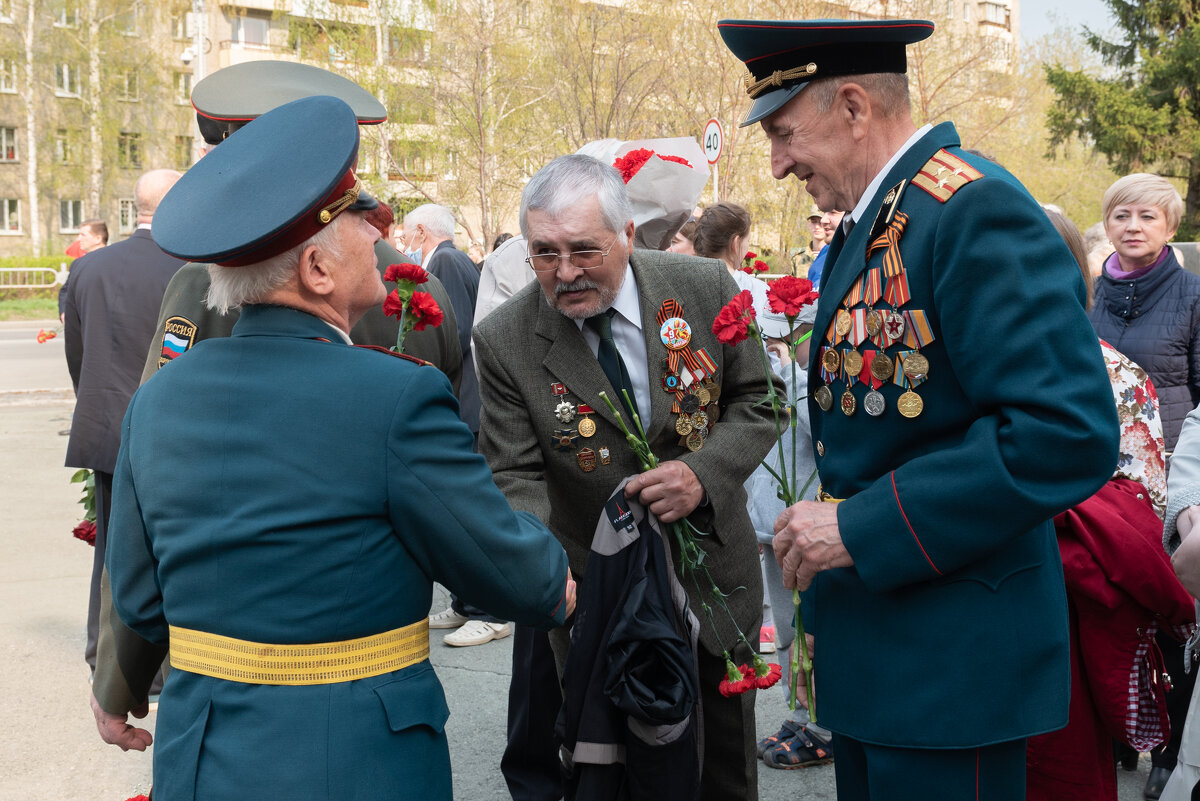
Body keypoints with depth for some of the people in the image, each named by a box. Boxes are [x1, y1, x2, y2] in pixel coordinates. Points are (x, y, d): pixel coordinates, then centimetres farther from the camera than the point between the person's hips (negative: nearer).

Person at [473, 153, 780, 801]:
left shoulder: (704, 288, -13)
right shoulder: (505, 341, -16)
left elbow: (757, 400, -4)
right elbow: (516, 476, -14)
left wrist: (704, 471, -22)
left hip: (715, 572, 2)